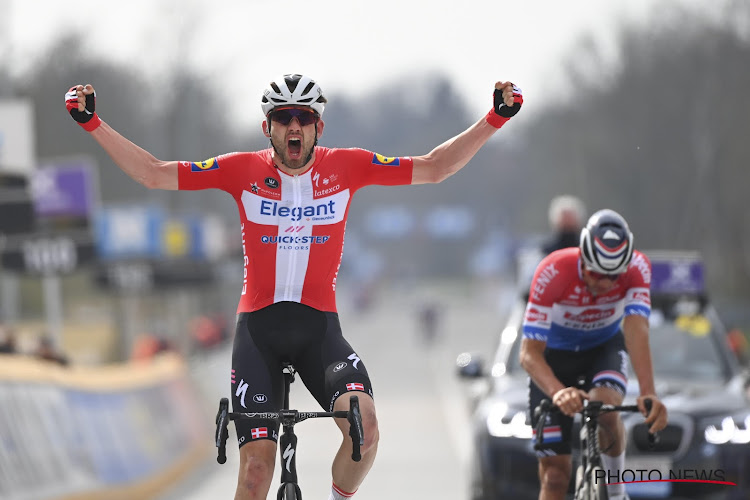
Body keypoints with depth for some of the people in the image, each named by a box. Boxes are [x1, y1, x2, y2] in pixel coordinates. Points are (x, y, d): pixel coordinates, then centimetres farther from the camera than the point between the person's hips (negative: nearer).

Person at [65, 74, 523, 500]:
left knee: (364, 428, -25)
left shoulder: (346, 166, -1)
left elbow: (433, 168, 3)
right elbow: (154, 174, -2)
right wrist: (93, 124, -9)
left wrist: (495, 119, -4)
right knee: (257, 462, -8)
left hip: (320, 327, 0)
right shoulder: (244, 170, -3)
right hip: (258, 327, 0)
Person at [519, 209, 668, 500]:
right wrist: (558, 392, -55)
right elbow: (529, 353, -37)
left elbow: (637, 330, -40)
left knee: (605, 406, -34)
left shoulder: (637, 269, -28)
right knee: (555, 474, -6)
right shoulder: (553, 272, -34)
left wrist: (648, 393, -55)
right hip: (555, 354, -1)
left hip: (605, 348, 1)